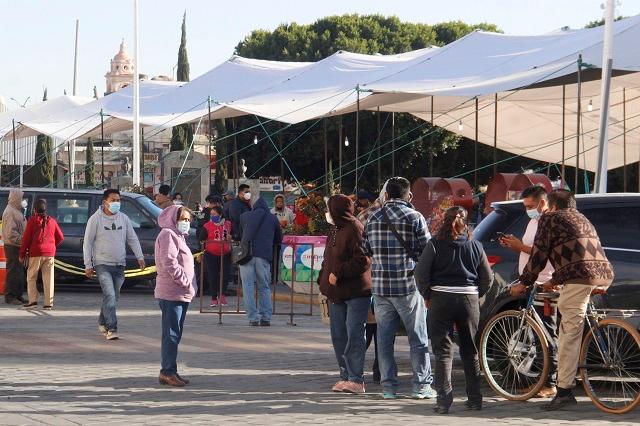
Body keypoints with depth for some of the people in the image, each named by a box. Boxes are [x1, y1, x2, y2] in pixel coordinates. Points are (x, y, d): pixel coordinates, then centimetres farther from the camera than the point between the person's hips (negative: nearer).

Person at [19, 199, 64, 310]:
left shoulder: (33, 220, -2)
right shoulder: (52, 221, 10)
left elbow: (26, 238, -3)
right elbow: (60, 237, 12)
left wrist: (22, 255, 1)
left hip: (36, 252, -3)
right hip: (50, 253, 3)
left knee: (31, 277, 7)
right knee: (48, 279, 4)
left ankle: (33, 300, -3)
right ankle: (48, 303, 1)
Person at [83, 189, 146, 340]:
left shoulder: (123, 218, 8)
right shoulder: (96, 219, -4)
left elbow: (132, 239, 15)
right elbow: (87, 243, -2)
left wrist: (140, 257, 4)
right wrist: (88, 265, -6)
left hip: (119, 265, 5)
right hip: (103, 264, -5)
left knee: (114, 297, 12)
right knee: (110, 296, -16)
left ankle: (102, 323, 30)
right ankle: (111, 329, -19)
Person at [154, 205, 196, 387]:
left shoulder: (177, 236, 23)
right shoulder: (168, 235, -10)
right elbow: (170, 263, -20)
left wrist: (189, 285, 18)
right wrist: (185, 281, -17)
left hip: (181, 294, 10)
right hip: (172, 293, -10)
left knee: (175, 334, 12)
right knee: (171, 334, -9)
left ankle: (170, 371, 17)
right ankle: (167, 371, -8)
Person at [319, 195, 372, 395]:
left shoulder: (356, 229, -13)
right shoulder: (334, 230, 16)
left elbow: (363, 261, -21)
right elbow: (328, 260, 23)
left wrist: (338, 273, -21)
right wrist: (323, 282, 11)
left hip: (356, 293, -9)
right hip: (337, 294, 9)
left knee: (354, 335, -7)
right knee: (338, 336, 10)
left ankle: (356, 379, -4)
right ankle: (345, 376, 18)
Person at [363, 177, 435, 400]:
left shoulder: (373, 219, 6)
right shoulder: (414, 217, -7)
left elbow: (367, 250, 11)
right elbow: (427, 249, -6)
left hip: (380, 285, 4)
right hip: (408, 285, -4)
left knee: (384, 338, 8)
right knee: (418, 337, 5)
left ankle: (388, 386, 8)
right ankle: (421, 385, 4)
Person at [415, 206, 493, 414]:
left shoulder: (435, 244, -2)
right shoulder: (475, 246, 6)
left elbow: (421, 272, -8)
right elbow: (488, 277, 7)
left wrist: (427, 296, 4)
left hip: (441, 298, -3)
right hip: (469, 299, 3)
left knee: (443, 350, -1)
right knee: (470, 350, 14)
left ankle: (444, 399, -10)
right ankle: (474, 399, 17)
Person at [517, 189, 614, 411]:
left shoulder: (550, 218, 9)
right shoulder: (582, 219, 33)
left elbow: (539, 254, 7)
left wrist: (524, 283, 17)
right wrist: (556, 280, 49)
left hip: (579, 279, -8)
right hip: (604, 276, 8)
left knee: (570, 334, -9)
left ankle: (564, 391, -13)